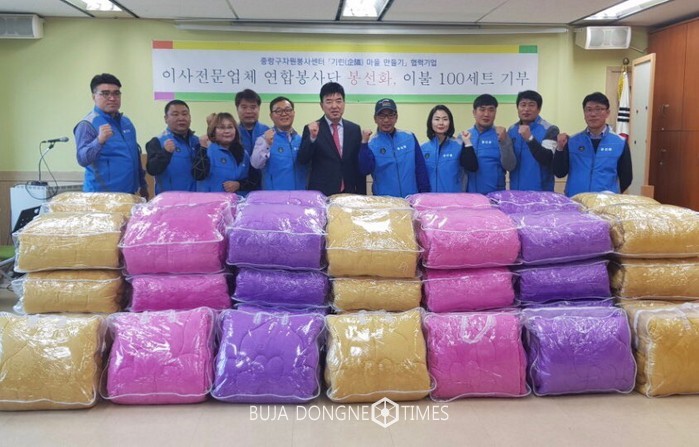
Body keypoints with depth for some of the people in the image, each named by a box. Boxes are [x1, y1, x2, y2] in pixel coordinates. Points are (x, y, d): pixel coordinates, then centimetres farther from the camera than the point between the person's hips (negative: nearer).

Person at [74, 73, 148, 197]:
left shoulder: (127, 122, 11)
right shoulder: (87, 124, -9)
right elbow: (82, 160, -21)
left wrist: (142, 184, 19)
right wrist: (99, 141, -36)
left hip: (129, 193, 6)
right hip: (101, 195, -6)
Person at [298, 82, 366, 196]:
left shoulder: (354, 129, 8)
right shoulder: (311, 129, 0)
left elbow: (359, 165, 10)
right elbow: (302, 161, -8)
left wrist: (361, 195, 5)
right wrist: (312, 137, -23)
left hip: (349, 193, 3)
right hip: (321, 194, -2)